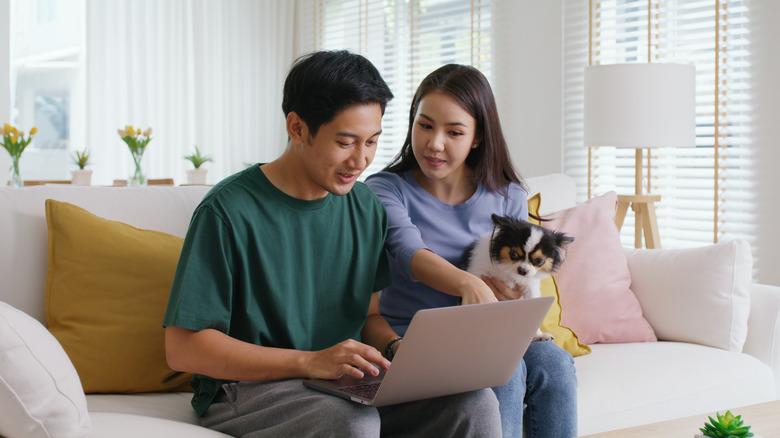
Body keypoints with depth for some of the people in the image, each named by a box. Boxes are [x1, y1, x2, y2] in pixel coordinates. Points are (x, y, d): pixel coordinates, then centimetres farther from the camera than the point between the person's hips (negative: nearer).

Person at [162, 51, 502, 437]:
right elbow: (183, 347, -15)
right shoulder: (227, 212, -12)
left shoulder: (366, 208, 9)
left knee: (475, 403, -18)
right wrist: (310, 362, -23)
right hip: (247, 389, -6)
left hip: (350, 385, 6)